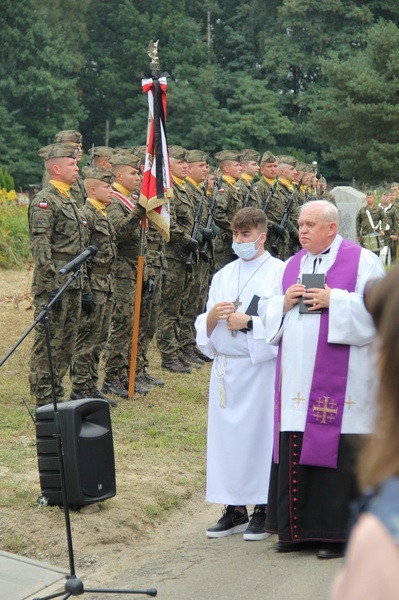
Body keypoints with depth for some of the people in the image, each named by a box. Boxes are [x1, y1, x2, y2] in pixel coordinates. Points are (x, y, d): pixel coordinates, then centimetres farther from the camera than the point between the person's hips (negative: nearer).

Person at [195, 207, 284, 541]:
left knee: (260, 433, -5)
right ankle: (235, 509, 13)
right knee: (226, 435, 5)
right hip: (225, 367, 6)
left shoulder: (279, 272, -2)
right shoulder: (223, 276, 16)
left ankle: (265, 508, 4)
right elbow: (204, 327, 17)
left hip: (260, 367, -6)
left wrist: (249, 322, -16)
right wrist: (211, 317, -4)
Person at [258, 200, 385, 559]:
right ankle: (298, 529, 12)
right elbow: (268, 311, 19)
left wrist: (335, 300, -16)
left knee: (336, 451, -6)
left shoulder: (363, 261, 0)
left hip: (340, 378, -5)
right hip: (297, 377, 5)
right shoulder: (292, 265, 17)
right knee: (295, 451, 4)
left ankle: (335, 532, 1)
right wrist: (284, 303, -2)